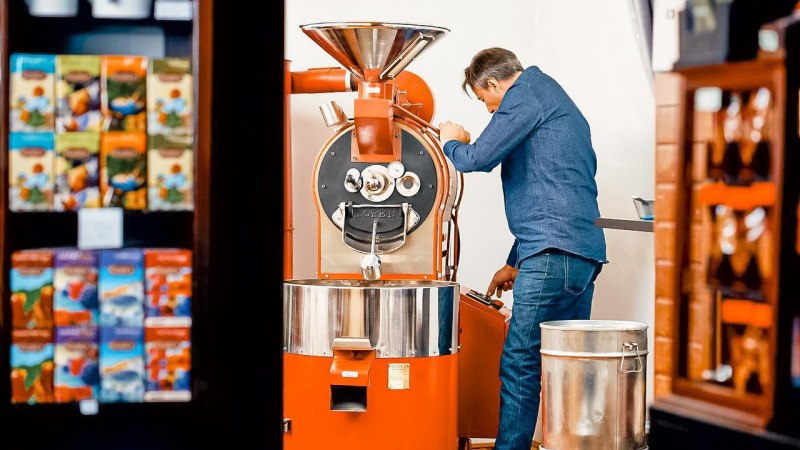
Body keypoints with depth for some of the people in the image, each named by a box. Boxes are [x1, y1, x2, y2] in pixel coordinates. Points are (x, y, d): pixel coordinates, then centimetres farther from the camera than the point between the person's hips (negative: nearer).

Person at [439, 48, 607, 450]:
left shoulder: (526, 92, 0)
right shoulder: (559, 103, 29)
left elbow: (480, 157, -10)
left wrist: (451, 143, 13)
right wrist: (515, 263, 33)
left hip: (554, 252, -10)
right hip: (586, 253, 10)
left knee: (519, 364, -9)